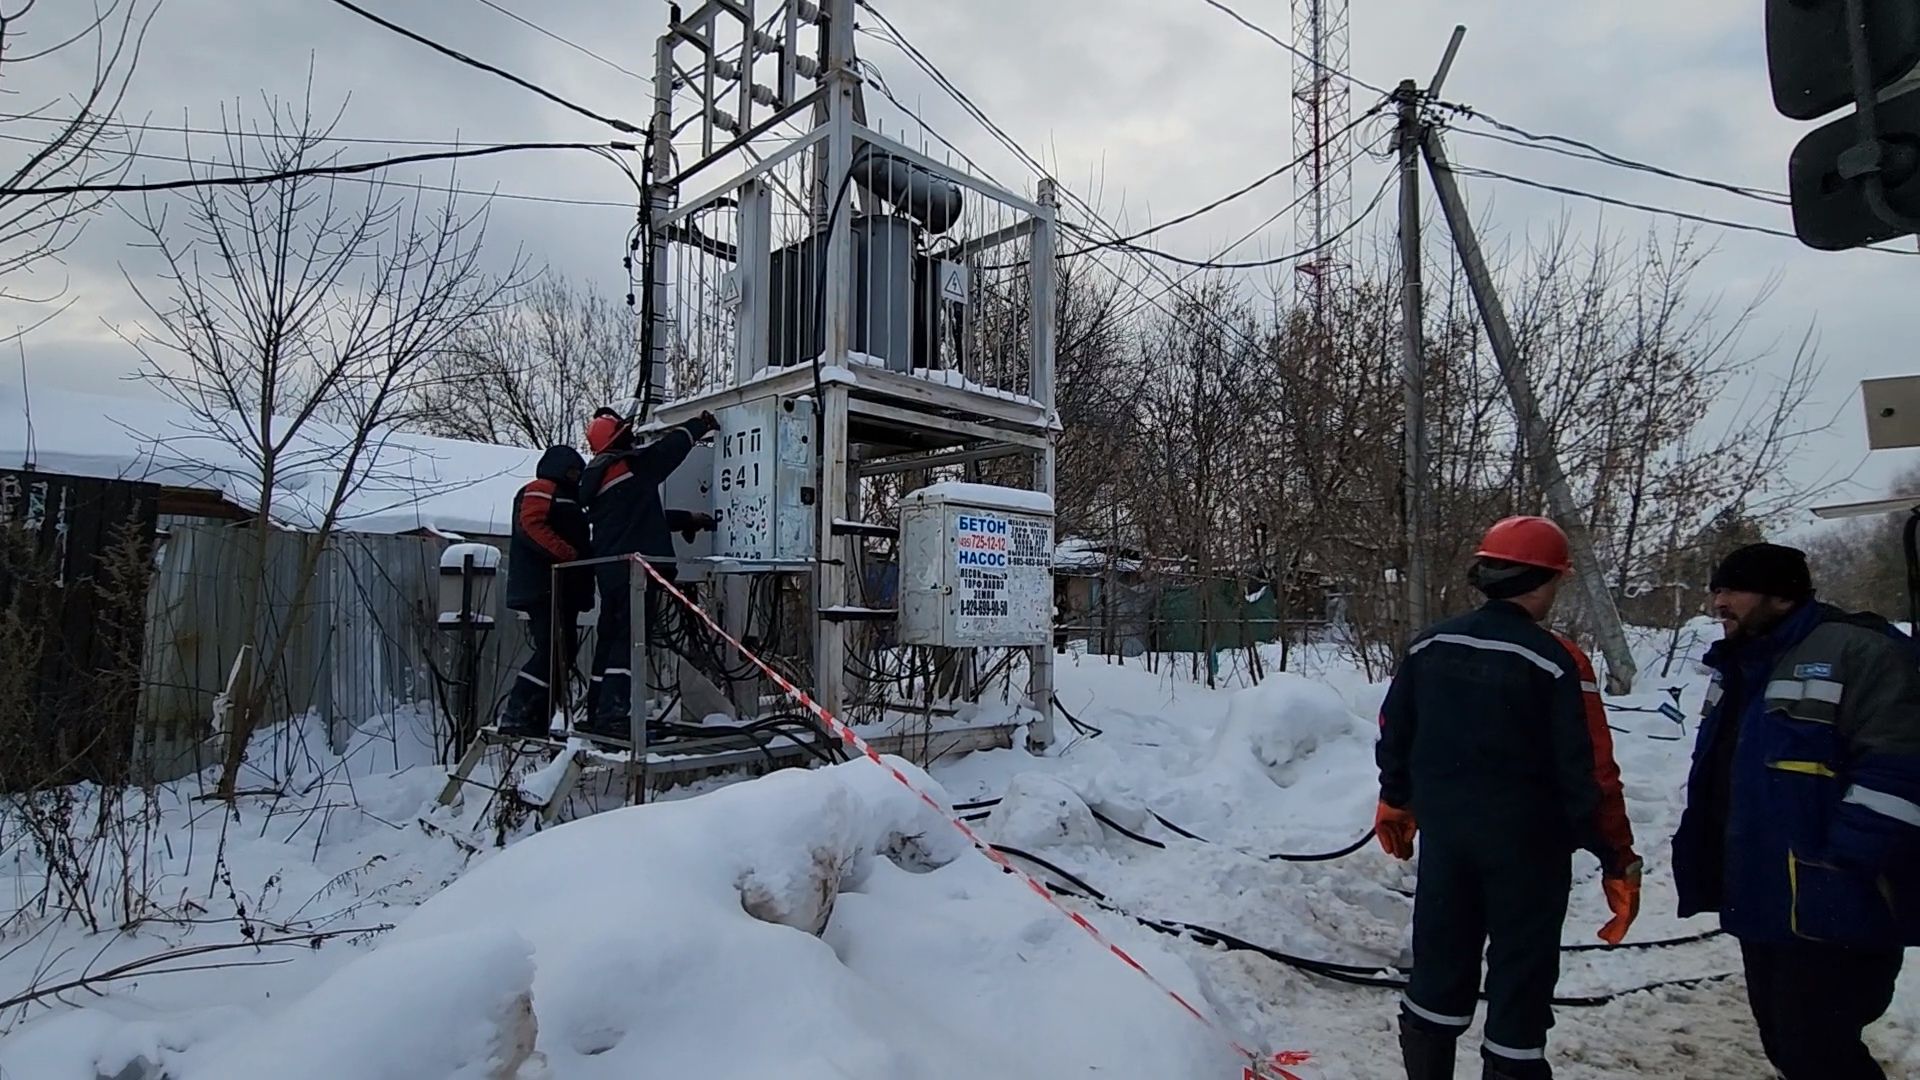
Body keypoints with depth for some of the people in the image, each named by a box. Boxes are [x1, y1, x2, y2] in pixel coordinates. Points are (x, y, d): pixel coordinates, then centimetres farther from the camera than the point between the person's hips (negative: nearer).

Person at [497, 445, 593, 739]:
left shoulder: (567, 499, 30)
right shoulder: (541, 489, 0)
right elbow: (531, 525, -17)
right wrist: (569, 554, -22)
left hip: (562, 590, 10)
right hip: (543, 588, -10)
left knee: (564, 651, 6)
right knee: (552, 651, -16)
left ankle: (537, 719, 10)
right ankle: (516, 715, -14)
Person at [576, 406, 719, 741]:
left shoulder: (595, 477, 20)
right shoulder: (632, 465, -7)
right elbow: (670, 446, 4)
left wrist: (687, 519, 26)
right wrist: (700, 424, 22)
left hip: (608, 568, 9)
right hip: (637, 565, -9)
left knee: (609, 638, 14)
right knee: (629, 639, -10)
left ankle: (596, 713, 19)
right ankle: (611, 715, -14)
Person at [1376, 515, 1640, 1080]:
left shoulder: (1427, 647, -1)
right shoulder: (1557, 662, -15)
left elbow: (1394, 735, 8)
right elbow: (1590, 774, -14)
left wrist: (1396, 802, 23)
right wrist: (1619, 861, -4)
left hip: (1444, 836, 5)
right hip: (1527, 845, -5)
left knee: (1440, 967, 18)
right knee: (1521, 977, 10)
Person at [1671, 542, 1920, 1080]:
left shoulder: (1856, 651, -14)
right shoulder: (1739, 667, 13)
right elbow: (1716, 774, 22)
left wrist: (1841, 866, -24)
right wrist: (1702, 859, 18)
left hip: (1831, 909, -9)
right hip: (1761, 900, 9)